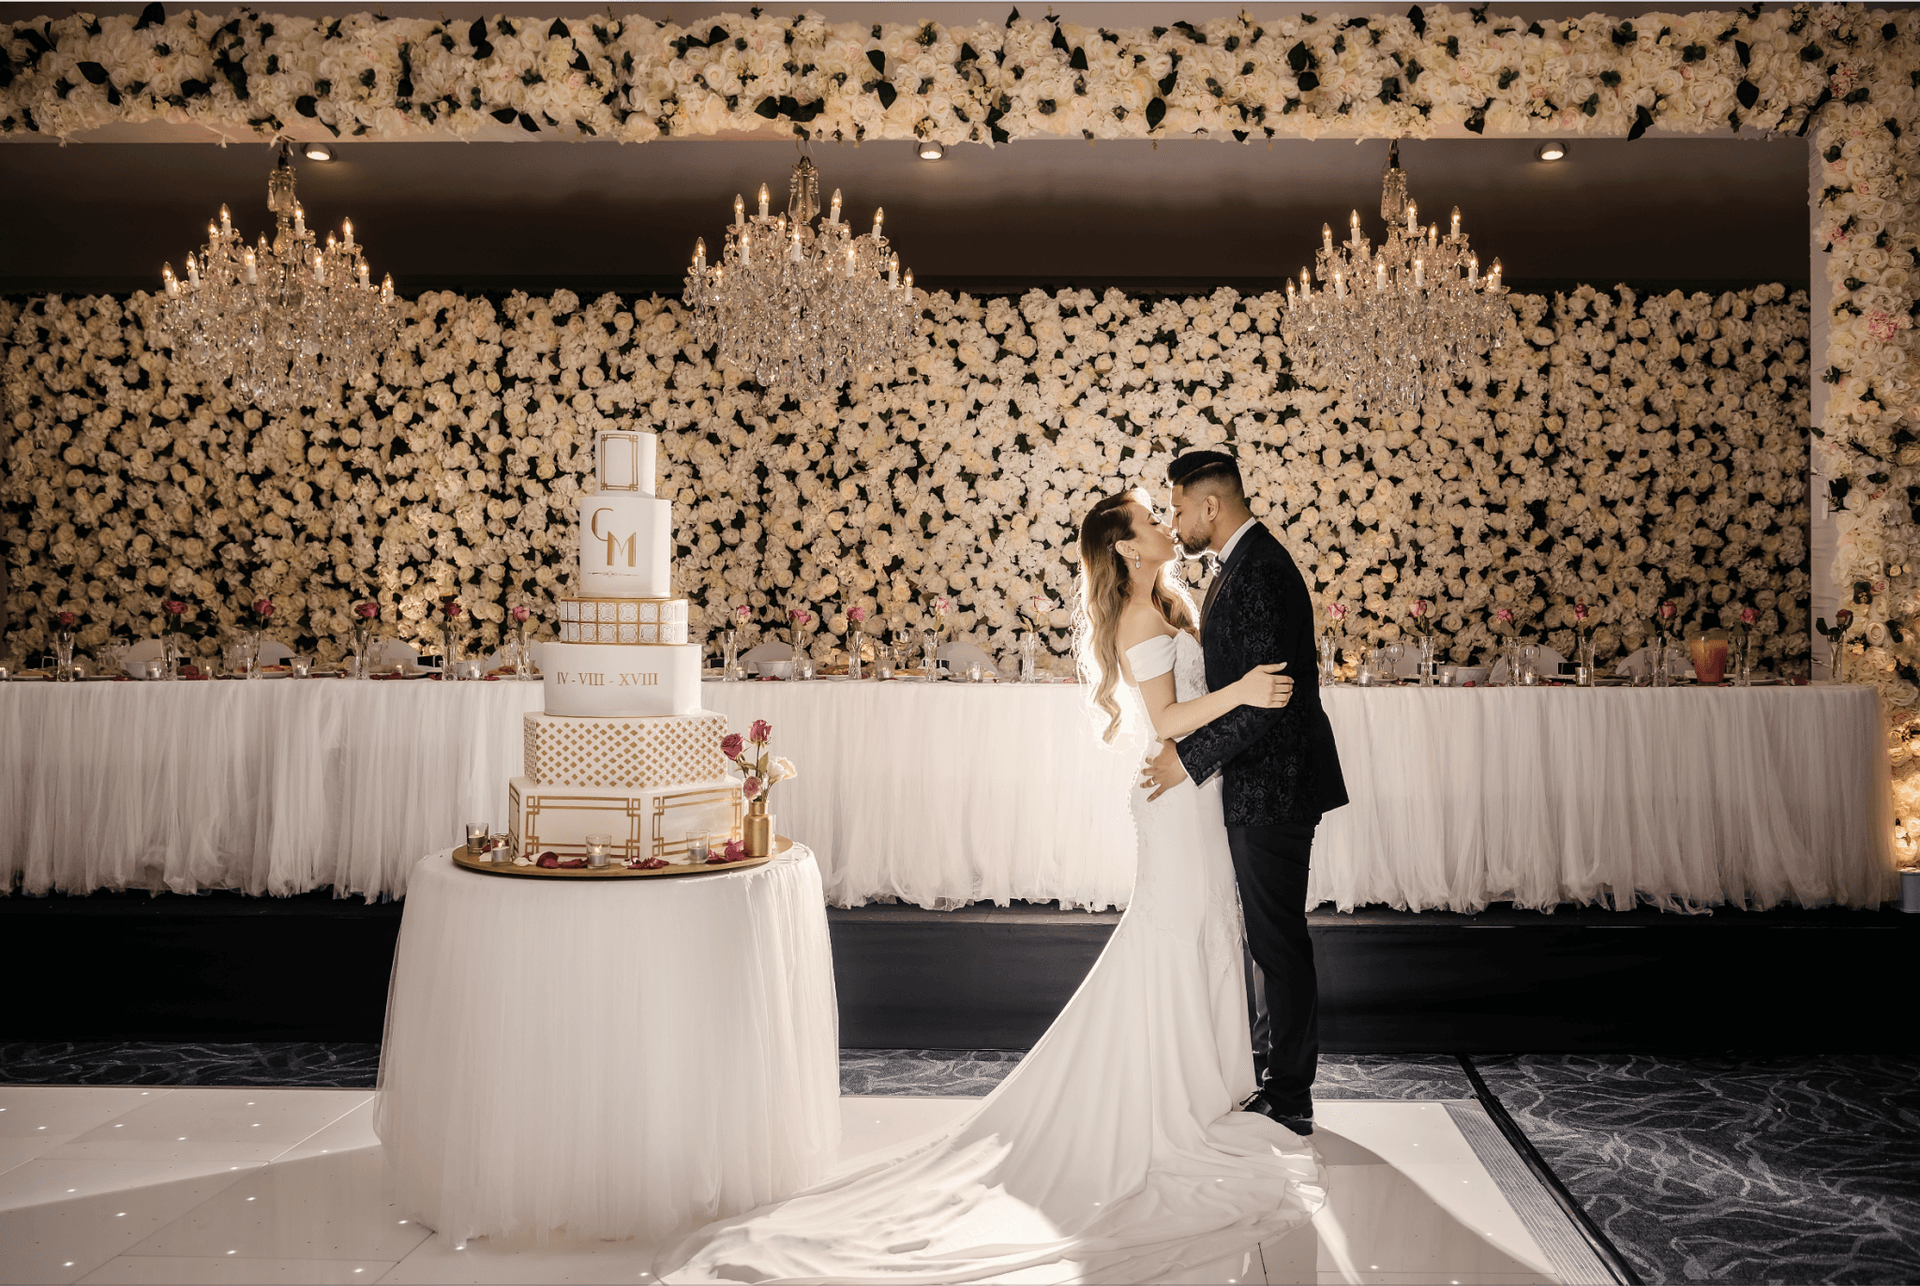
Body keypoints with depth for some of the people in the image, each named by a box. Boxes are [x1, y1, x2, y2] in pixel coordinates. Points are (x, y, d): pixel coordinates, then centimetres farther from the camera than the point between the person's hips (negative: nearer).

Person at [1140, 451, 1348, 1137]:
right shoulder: (1246, 563, 14)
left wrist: (1190, 757, -21)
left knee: (1277, 940, -1)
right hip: (1261, 781, 11)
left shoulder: (1258, 572, -19)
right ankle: (1275, 1075, 29)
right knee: (1267, 936, 17)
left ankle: (1290, 1101, 10)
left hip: (1272, 785, -11)